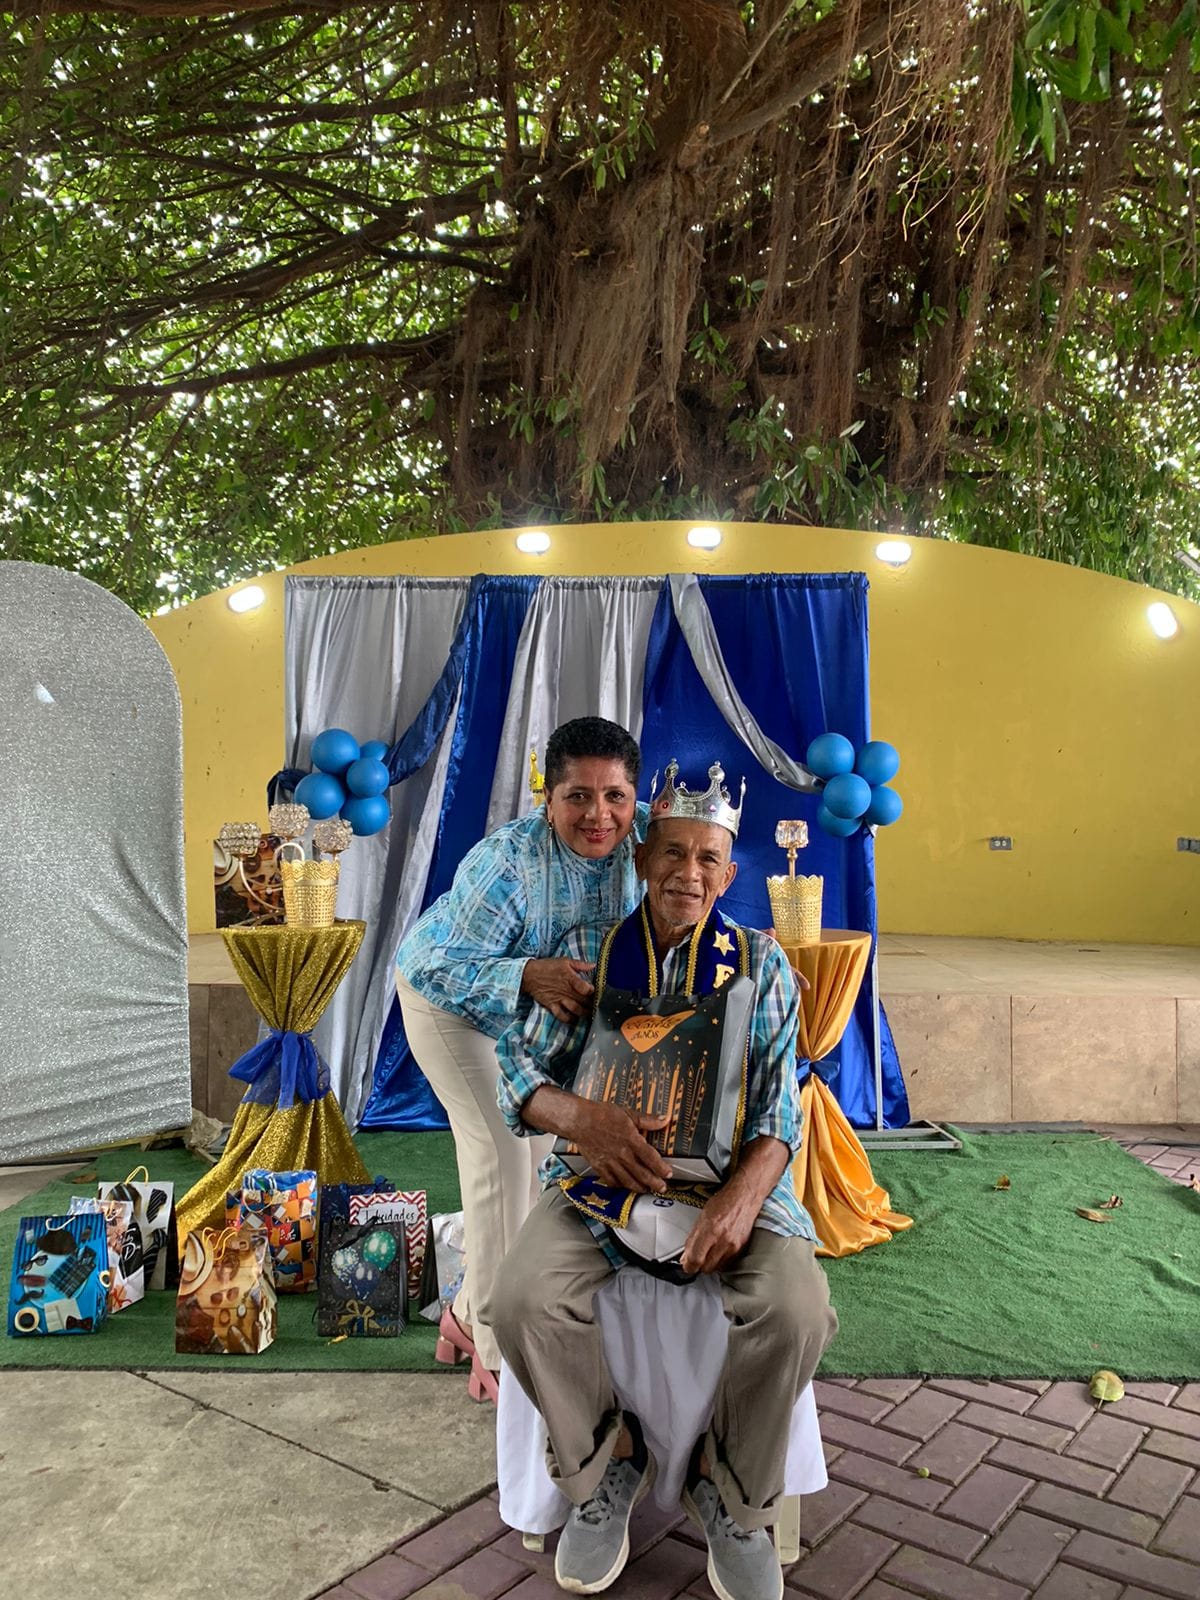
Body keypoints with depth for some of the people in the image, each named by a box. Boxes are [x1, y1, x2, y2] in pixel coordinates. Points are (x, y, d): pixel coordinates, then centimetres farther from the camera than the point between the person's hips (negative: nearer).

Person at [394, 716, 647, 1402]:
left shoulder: (643, 833, -24)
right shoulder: (508, 861, -40)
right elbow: (442, 968, -38)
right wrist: (529, 977, -54)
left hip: (538, 1005, 6)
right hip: (447, 990, -6)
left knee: (545, 1143, 12)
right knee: (503, 1151, -11)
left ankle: (471, 1312, 34)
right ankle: (501, 1355, 7)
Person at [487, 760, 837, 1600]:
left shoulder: (760, 962, 6)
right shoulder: (586, 953, 6)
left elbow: (781, 1102, -1)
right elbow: (519, 1066, 2)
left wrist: (743, 1198, -20)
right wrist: (581, 1117, -21)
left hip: (732, 1177, 0)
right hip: (603, 1177, 1)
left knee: (796, 1309, -28)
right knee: (524, 1298, -27)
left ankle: (732, 1495, 3)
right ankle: (607, 1465, 5)